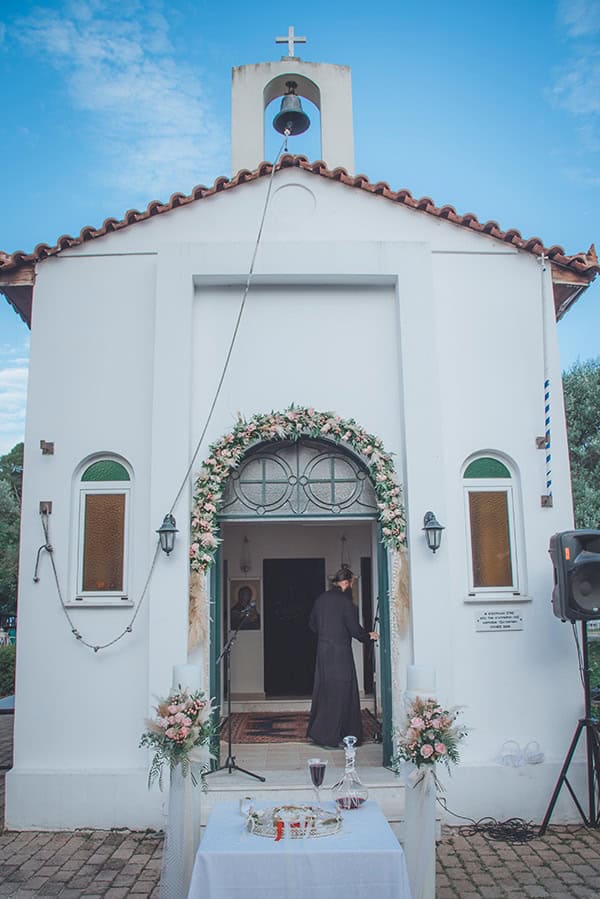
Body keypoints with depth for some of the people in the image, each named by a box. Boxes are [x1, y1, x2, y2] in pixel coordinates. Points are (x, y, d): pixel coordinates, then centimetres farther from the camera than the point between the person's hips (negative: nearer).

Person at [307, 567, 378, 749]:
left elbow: (312, 624, 15)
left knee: (324, 690, 15)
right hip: (340, 652, -7)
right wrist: (369, 635, 5)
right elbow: (354, 629, -14)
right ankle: (329, 737, 6)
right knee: (338, 693, 2)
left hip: (323, 651, 7)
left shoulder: (321, 599, 7)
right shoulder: (345, 602, -15)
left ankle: (316, 731, 22)